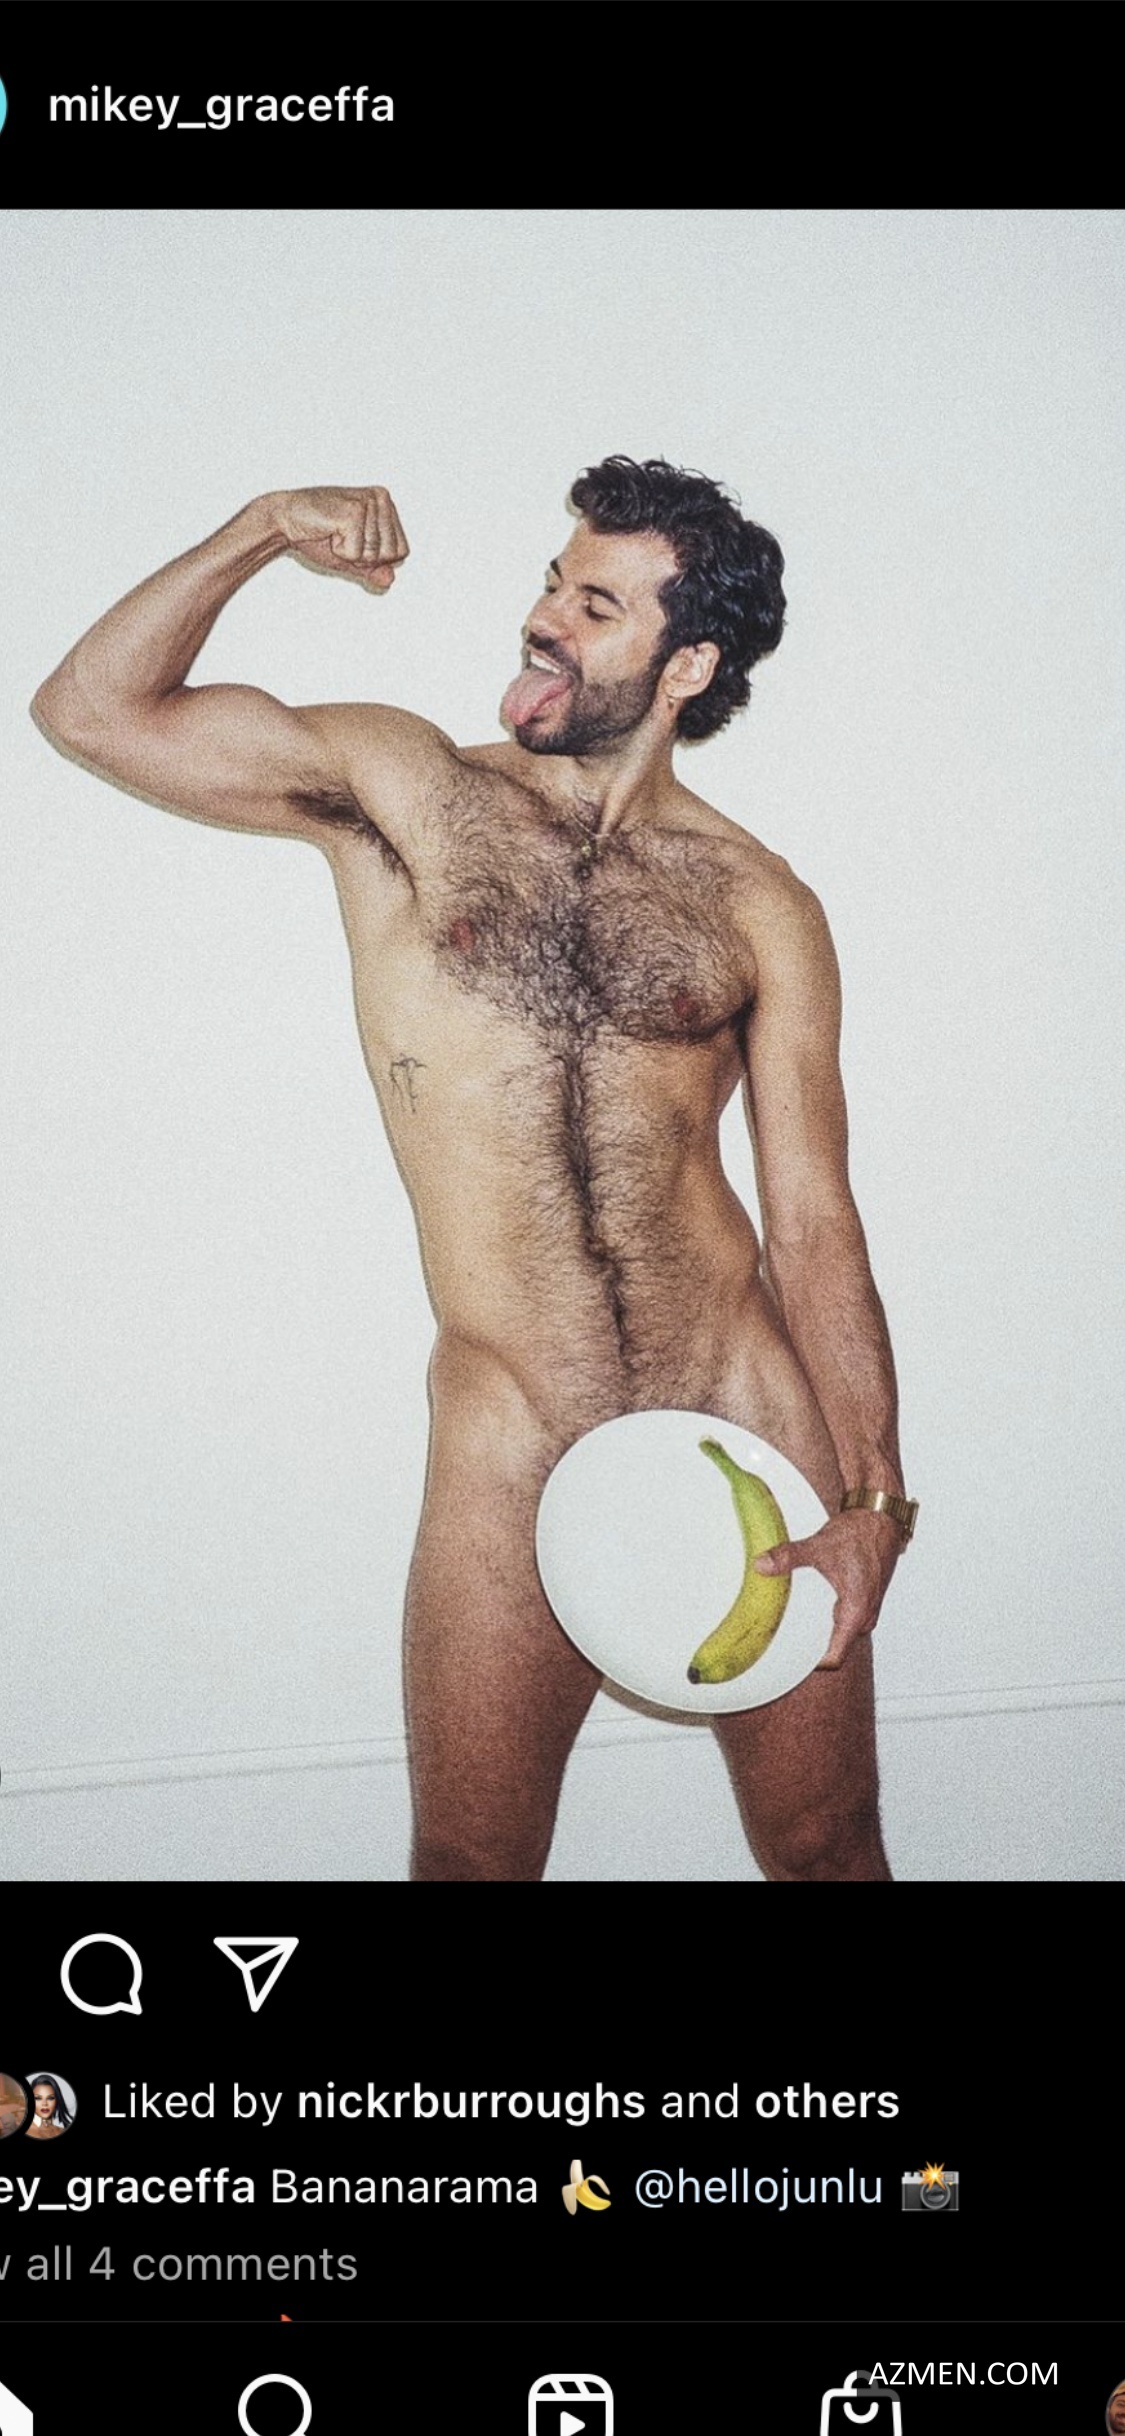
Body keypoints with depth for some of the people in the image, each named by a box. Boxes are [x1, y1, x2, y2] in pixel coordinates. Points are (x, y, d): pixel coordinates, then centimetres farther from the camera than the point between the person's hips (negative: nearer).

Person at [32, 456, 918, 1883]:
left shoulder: (758, 906, 5)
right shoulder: (400, 788, 8)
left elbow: (814, 1225, 2)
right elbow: (91, 710, 6)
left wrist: (876, 1499, -7)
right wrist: (258, 532, -4)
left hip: (750, 1419, 1)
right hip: (508, 1449, 0)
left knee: (825, 1846, 11)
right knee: (471, 1854, 9)